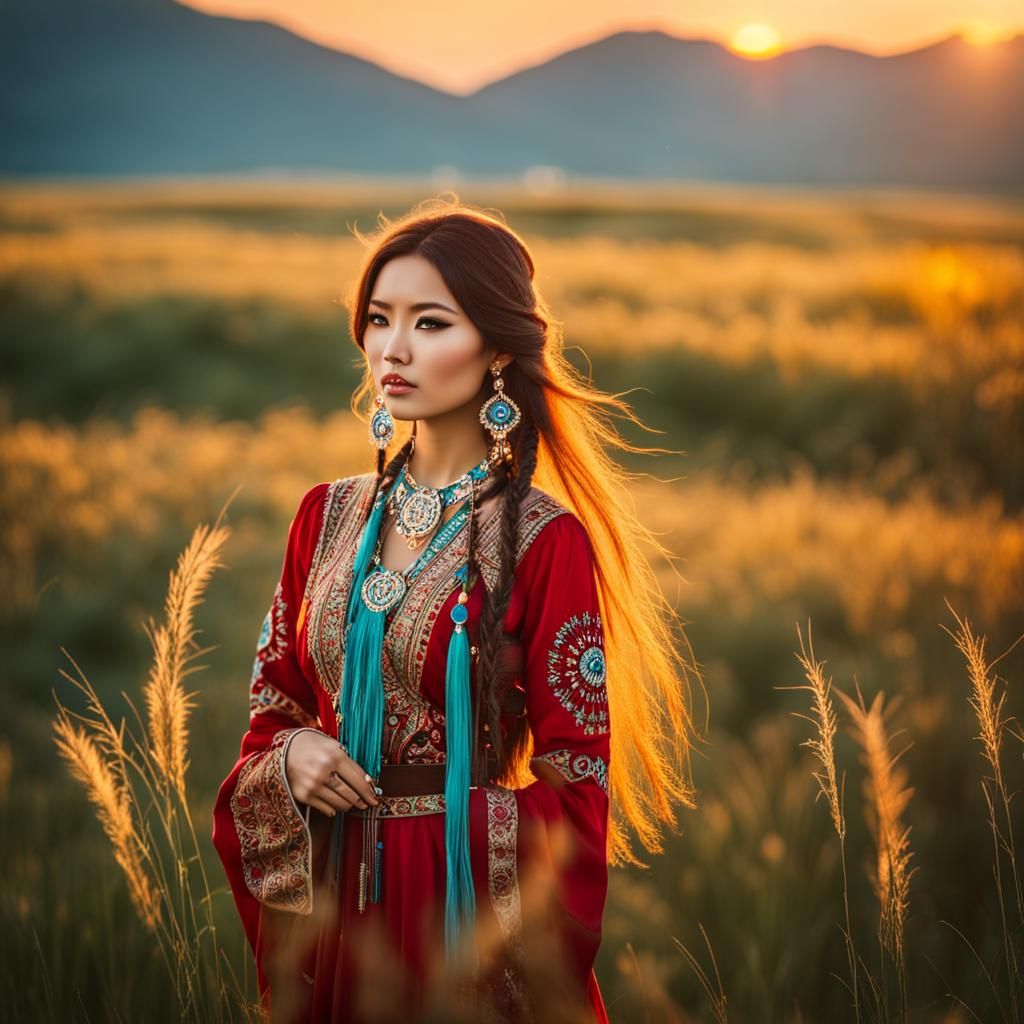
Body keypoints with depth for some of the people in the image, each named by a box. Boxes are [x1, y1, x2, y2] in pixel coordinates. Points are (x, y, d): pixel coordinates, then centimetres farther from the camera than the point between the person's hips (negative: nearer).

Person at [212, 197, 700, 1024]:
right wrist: (290, 758, -9)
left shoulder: (544, 541, -12)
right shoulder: (329, 517, 3)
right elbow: (273, 712, 10)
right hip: (333, 915, 5)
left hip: (471, 907, -5)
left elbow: (575, 800, -10)